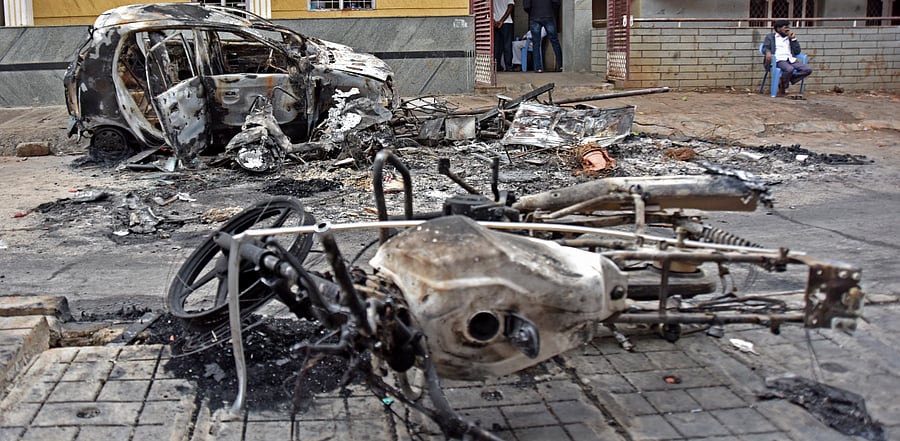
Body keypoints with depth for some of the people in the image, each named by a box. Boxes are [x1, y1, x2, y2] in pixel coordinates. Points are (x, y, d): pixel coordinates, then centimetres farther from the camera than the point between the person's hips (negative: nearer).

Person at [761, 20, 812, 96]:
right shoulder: (770, 37, 17)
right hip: (778, 60, -6)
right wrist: (768, 52, -22)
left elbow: (797, 52, 19)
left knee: (808, 70, -19)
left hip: (791, 60, 6)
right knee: (789, 69, -39)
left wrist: (793, 39, 10)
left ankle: (783, 82, -15)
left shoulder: (789, 38, 27)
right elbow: (765, 47, 2)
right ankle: (782, 87, -15)